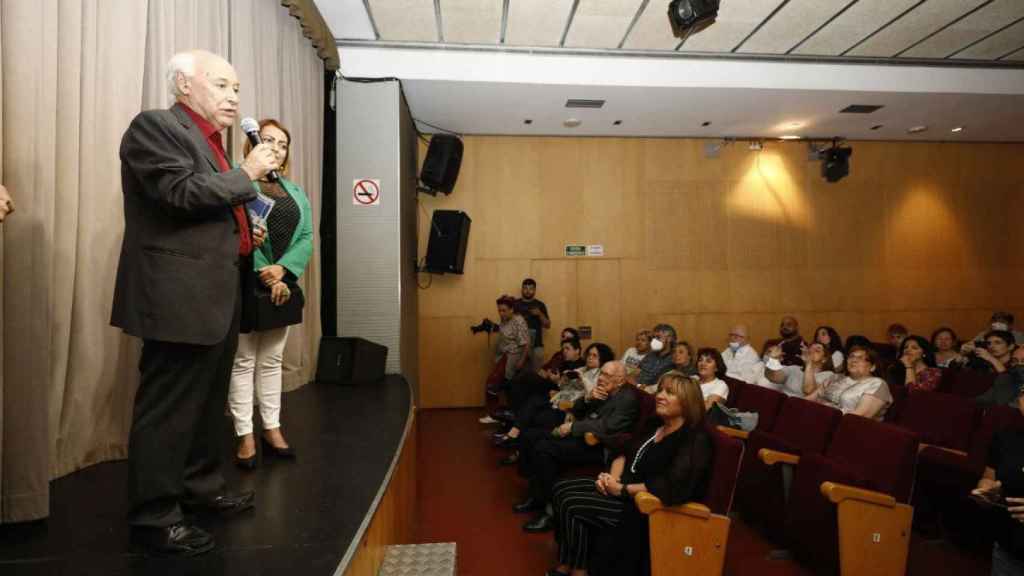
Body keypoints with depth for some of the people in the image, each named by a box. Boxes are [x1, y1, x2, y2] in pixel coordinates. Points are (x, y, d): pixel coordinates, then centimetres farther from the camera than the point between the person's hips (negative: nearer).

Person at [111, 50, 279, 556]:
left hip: (215, 296, 10)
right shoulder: (155, 125, -7)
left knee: (208, 403, 18)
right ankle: (153, 518, 12)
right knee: (167, 409, -1)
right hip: (179, 298, -10)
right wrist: (248, 173, -12)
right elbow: (182, 194, -22)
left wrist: (241, 237, 11)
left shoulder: (208, 142, 19)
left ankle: (201, 488, 33)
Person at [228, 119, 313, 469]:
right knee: (243, 361, 2)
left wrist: (282, 269, -11)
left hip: (282, 286, 6)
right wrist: (267, 277, -15)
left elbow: (306, 237, 6)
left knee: (272, 361, 12)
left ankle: (272, 429, 20)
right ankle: (245, 435, 9)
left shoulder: (296, 192, 16)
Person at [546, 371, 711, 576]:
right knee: (562, 490, -4)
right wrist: (612, 477, -7)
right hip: (624, 486, 9)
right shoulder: (655, 425, 11)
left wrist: (622, 489, -21)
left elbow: (672, 487, -28)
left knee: (571, 504, -17)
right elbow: (625, 454, 15)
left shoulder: (695, 440, -17)